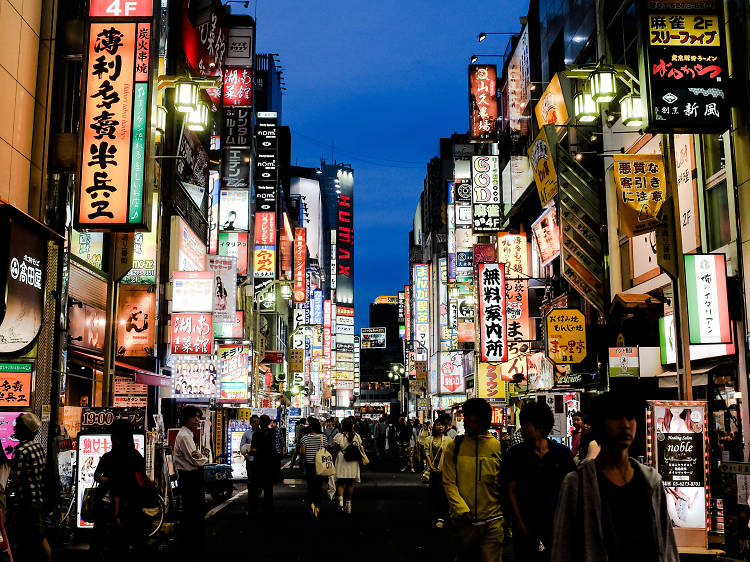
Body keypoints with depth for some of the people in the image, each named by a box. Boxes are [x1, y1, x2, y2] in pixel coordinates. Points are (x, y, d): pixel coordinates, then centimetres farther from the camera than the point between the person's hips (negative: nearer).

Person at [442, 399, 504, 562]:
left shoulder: (498, 447, 1)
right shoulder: (454, 446, 1)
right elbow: (449, 483, -2)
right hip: (464, 520, 1)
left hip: (492, 521, -1)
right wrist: (461, 509, -14)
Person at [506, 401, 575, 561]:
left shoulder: (562, 453, 0)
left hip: (556, 525, 0)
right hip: (526, 528, 0)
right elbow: (511, 490, -1)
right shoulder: (516, 453, -1)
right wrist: (520, 524, -6)